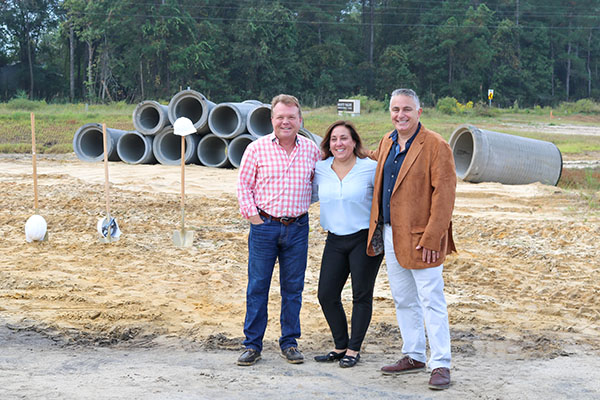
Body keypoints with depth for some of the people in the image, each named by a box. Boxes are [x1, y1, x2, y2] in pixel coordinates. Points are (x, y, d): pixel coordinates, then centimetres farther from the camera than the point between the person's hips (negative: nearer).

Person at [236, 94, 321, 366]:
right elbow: (244, 184, 2)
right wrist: (253, 216, -6)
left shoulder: (311, 149, 5)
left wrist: (301, 207, 6)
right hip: (264, 226, -2)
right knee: (257, 286, 1)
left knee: (293, 287, 7)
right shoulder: (256, 149, -2)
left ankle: (289, 343, 19)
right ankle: (252, 345, 10)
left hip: (297, 228, 2)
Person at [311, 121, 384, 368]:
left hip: (365, 239, -4)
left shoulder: (371, 168, -8)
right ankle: (340, 346, 20)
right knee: (326, 295, 3)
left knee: (361, 296, 3)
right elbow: (309, 196, 20)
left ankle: (354, 350, 16)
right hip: (335, 240, 4)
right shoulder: (321, 169, 4)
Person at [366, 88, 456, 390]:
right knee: (403, 300, 15)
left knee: (431, 301, -3)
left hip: (420, 239, -8)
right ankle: (413, 357, 27)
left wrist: (432, 238, -20)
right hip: (391, 235, 8)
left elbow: (444, 193, -16)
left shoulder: (435, 145, -12)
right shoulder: (387, 142, 11)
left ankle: (440, 365, 3)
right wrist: (376, 228, 17)